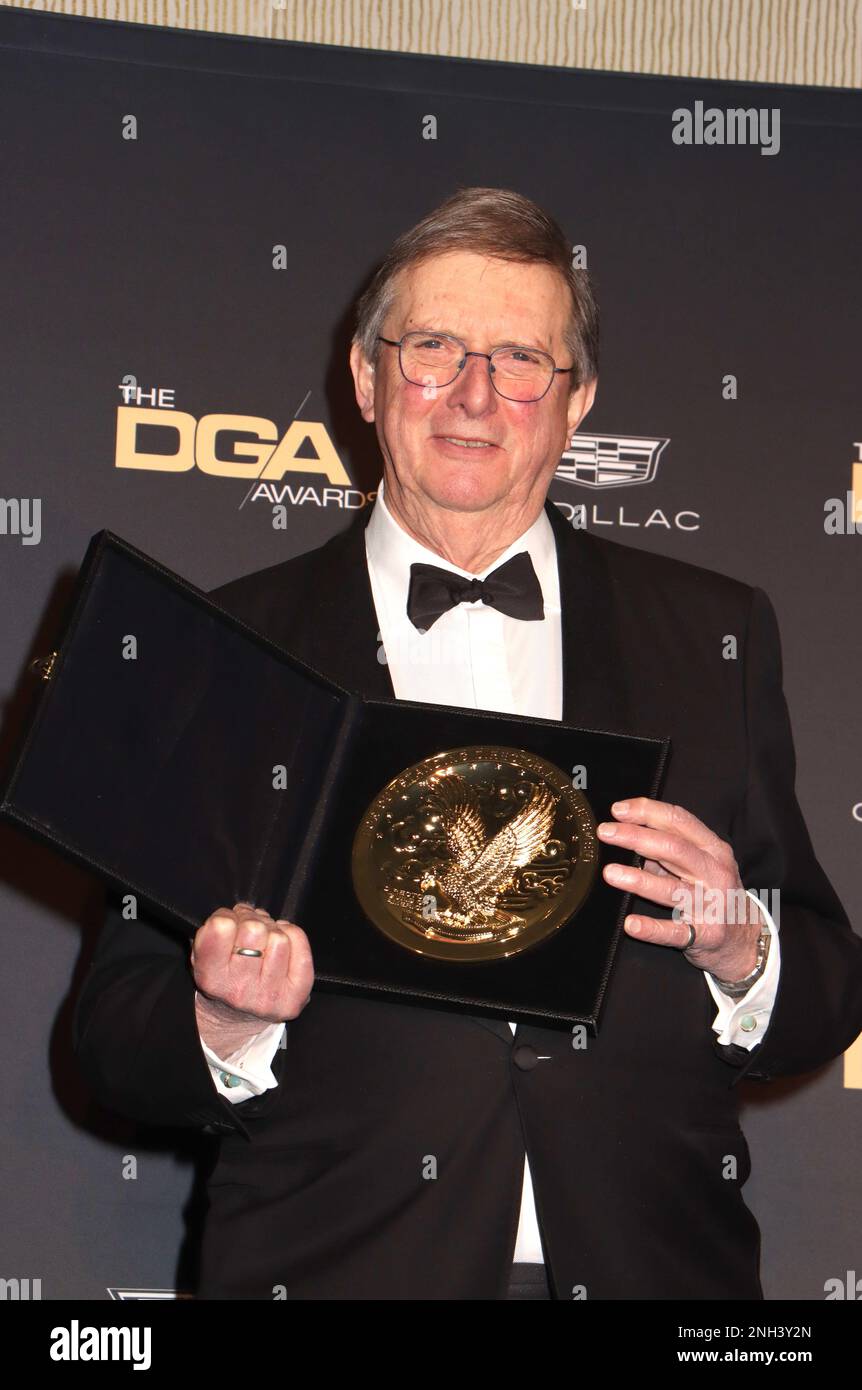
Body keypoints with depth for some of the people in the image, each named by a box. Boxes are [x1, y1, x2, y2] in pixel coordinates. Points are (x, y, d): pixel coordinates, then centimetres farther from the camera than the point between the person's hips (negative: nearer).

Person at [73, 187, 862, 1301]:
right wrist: (223, 1028, -22)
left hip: (655, 1263, 2)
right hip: (336, 1265, -1)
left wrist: (740, 954, -15)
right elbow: (113, 1040, -2)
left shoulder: (714, 634, 5)